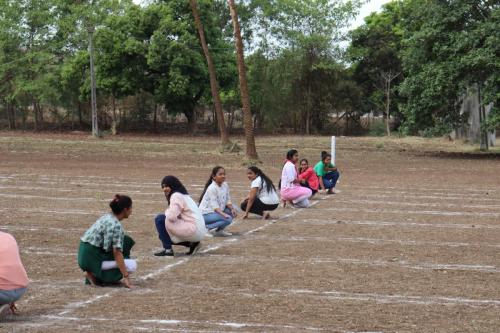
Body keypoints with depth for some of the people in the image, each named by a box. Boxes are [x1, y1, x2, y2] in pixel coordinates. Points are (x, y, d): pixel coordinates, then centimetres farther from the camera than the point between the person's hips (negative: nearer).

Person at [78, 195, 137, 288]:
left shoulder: (107, 217, 11)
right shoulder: (116, 225, -17)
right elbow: (117, 253, -20)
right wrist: (126, 276, -19)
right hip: (92, 258, -9)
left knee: (127, 241, 14)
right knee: (132, 265, -11)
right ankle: (94, 275, -8)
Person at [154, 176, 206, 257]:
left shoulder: (176, 196, -9)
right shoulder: (183, 195, 21)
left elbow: (172, 217, -20)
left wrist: (167, 212, 0)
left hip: (193, 229, -10)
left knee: (159, 219, -7)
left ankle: (167, 249, -3)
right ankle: (192, 243, 13)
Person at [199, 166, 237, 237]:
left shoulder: (225, 185, 3)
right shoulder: (212, 188, -21)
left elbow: (227, 200, 4)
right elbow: (214, 205, -26)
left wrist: (232, 209, -16)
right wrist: (223, 214, -40)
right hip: (206, 214, -9)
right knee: (228, 219, -26)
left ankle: (220, 228, 4)